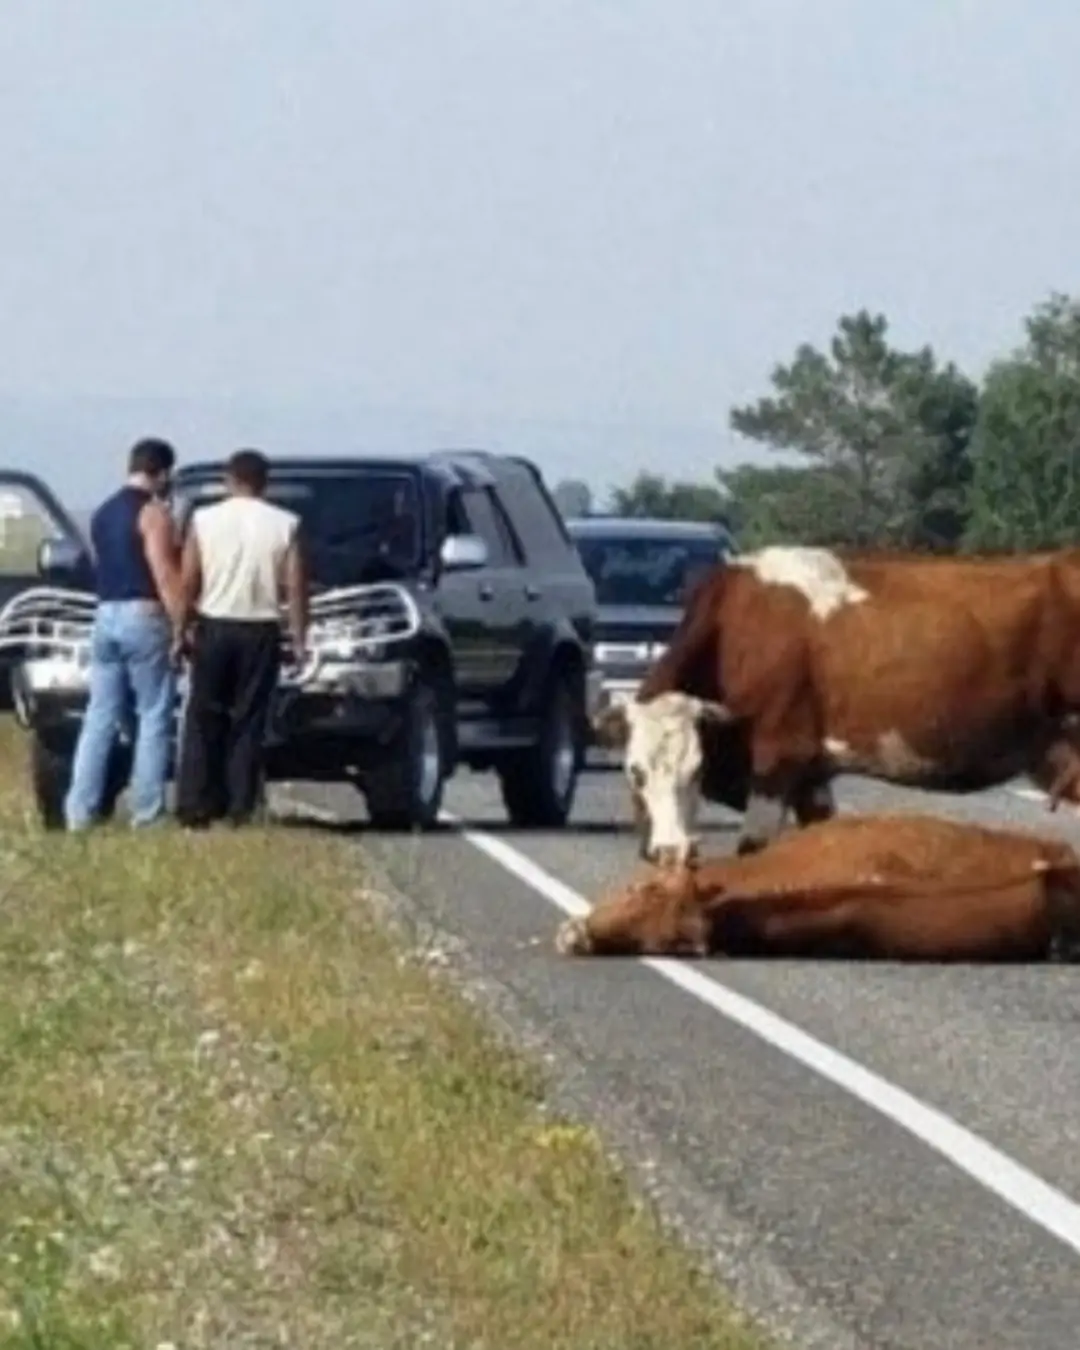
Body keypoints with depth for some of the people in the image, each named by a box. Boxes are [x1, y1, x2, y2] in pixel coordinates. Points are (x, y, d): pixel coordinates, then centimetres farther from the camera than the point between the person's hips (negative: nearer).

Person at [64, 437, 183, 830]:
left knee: (100, 717, 7)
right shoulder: (153, 512, -9)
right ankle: (147, 811, -3)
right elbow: (164, 574, -15)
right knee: (154, 716, 0)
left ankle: (80, 810, 2)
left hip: (105, 615, 7)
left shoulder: (103, 513, 15)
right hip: (143, 616, -7)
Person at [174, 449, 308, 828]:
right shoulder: (284, 525, -2)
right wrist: (299, 637, 3)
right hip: (261, 631, 0)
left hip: (213, 628, 0)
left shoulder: (204, 520, -2)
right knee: (248, 723, 4)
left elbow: (188, 583, -3)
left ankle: (195, 806, 2)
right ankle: (240, 809, 0)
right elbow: (295, 586, -3)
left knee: (203, 721, 7)